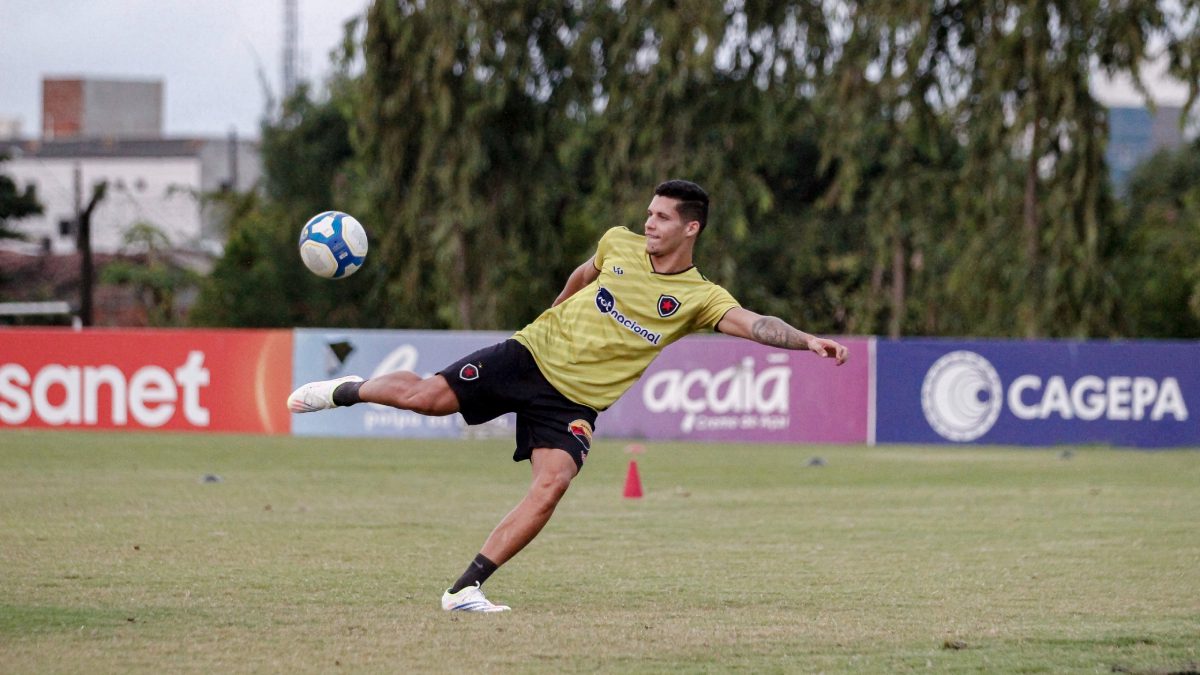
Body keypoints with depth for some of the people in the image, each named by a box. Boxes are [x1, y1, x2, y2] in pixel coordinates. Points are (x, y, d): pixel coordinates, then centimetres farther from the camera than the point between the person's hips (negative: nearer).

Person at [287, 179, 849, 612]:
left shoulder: (699, 297, -6)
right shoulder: (619, 244, 4)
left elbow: (753, 324, -22)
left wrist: (806, 341, -39)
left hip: (575, 398, -1)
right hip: (535, 353, 2)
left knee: (552, 485, -24)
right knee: (427, 395, -12)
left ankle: (465, 589, -17)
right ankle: (346, 391, 21)